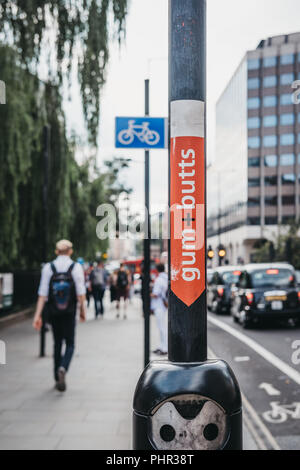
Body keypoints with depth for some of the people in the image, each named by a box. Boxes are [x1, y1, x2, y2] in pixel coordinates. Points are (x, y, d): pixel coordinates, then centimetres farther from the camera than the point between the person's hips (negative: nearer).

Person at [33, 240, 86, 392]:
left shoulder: (48, 268, -3)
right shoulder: (76, 267, -6)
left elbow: (43, 295, -6)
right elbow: (81, 293, -8)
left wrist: (37, 315, -5)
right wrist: (83, 310, 5)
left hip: (54, 312, 2)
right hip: (69, 313, -2)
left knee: (57, 344, 15)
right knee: (70, 344, 9)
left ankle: (58, 379, 21)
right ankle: (63, 368, -18)